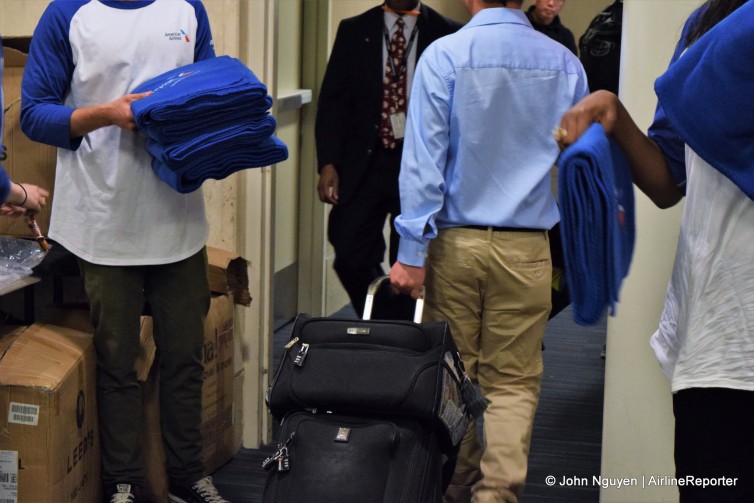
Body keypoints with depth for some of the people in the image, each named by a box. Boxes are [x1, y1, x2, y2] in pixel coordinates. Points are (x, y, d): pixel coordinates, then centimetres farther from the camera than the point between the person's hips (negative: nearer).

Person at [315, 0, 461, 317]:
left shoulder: (446, 34, 2)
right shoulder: (354, 30, 7)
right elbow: (333, 100, 5)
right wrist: (327, 163, -4)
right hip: (364, 162, 2)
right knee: (351, 256, -4)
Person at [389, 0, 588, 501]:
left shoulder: (444, 55, -7)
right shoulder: (565, 63, 1)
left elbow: (423, 159, -9)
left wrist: (412, 250, -7)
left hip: (455, 243, -1)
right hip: (526, 248, 1)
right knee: (513, 383, 7)